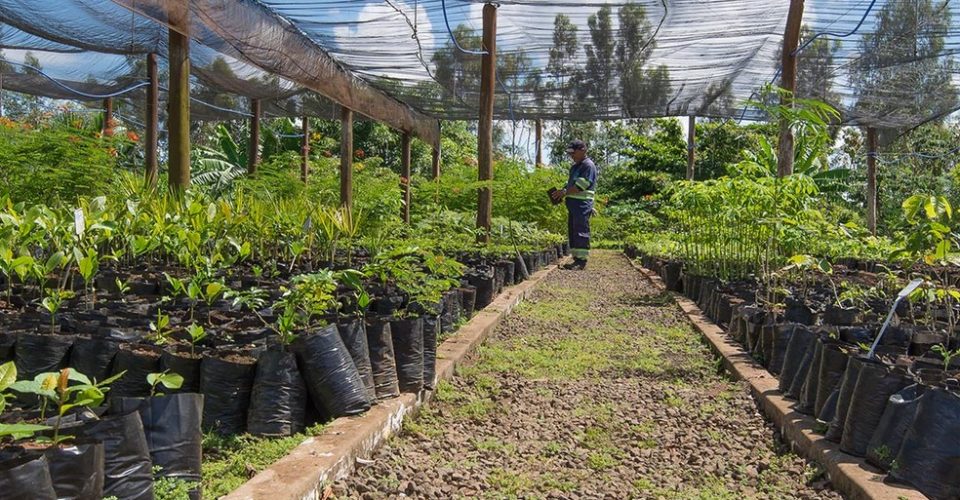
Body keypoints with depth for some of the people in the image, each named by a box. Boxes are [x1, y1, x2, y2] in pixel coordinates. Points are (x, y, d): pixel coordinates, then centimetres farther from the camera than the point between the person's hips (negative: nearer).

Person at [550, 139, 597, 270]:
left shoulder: (588, 165, -9)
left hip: (582, 204, -10)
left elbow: (580, 186, -18)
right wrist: (561, 193, 7)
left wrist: (565, 192, -15)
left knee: (581, 232, -10)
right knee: (572, 232, 10)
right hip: (572, 204, 10)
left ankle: (582, 260, -8)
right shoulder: (575, 167, 22)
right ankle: (576, 258, 15)